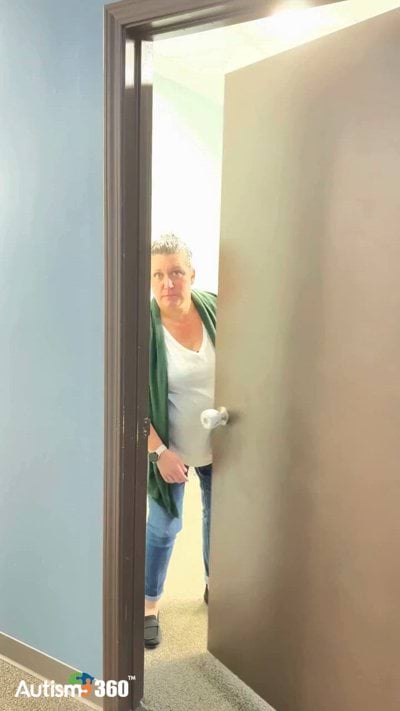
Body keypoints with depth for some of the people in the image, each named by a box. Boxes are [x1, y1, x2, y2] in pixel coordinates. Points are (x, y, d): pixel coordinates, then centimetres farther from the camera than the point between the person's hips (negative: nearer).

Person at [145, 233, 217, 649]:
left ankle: (214, 584, 47)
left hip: (218, 444, 4)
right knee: (163, 527, 9)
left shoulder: (214, 309, -10)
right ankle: (149, 607, 32)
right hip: (170, 446, -4)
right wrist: (159, 451, -19)